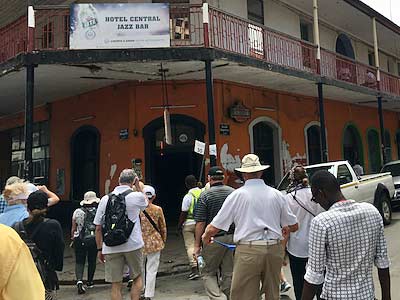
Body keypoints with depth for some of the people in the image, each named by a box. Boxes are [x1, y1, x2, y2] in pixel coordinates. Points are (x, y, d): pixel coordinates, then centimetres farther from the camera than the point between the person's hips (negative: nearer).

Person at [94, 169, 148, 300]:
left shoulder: (105, 199, 2)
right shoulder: (136, 196, -5)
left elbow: (98, 228, 4)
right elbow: (146, 203, 21)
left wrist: (99, 249, 13)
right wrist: (138, 186, 22)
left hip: (111, 248, 2)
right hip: (132, 245, -1)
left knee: (115, 285, 8)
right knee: (137, 278, 17)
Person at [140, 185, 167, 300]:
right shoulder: (158, 210, -7)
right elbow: (163, 228, 1)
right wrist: (163, 241, 16)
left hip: (140, 243, 1)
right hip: (154, 243, -1)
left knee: (140, 269, 18)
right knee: (151, 270, 4)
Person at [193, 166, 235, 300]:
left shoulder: (205, 195, -10)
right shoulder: (234, 192, 3)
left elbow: (200, 223, -13)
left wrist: (197, 245, -6)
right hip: (232, 238, 4)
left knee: (208, 273, 8)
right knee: (229, 273, 14)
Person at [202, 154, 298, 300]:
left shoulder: (237, 195, -3)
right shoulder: (276, 194, 5)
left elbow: (213, 228, -1)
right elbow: (293, 226, 12)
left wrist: (206, 236, 21)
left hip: (248, 251, -4)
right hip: (274, 249, 4)